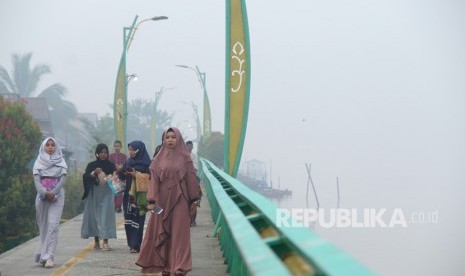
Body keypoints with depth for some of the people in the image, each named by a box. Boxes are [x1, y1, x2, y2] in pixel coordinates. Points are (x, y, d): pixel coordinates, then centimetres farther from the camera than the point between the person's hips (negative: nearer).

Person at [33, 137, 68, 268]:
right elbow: (36, 180, -3)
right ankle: (43, 255, 14)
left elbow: (62, 179, -4)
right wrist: (45, 193, -20)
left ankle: (49, 256, -19)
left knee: (53, 225, -13)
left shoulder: (61, 162, 6)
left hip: (57, 196, -2)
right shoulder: (39, 162, 8)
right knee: (43, 226, 5)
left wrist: (52, 193, -18)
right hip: (42, 197, 2)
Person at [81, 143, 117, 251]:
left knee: (106, 215, -8)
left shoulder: (111, 165, 7)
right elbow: (85, 177, -6)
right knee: (94, 215, 2)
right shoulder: (91, 165, 6)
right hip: (94, 193, 1)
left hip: (106, 194, -1)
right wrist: (94, 173, -21)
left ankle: (105, 241, -12)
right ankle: (96, 241, 12)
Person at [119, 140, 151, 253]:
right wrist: (120, 171, -4)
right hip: (128, 194, 6)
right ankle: (131, 243, 13)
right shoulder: (128, 162, 14)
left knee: (137, 220, -8)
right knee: (128, 220, 4)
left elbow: (150, 177, -9)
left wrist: (137, 175, -16)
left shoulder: (146, 163, -4)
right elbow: (122, 177, 16)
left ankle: (136, 245, -7)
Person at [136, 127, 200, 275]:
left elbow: (190, 179, 3)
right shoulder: (159, 159, 6)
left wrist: (193, 201, 0)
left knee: (179, 233, -4)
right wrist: (152, 201, -8)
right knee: (161, 233, 3)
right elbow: (154, 180, 1)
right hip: (162, 200, 2)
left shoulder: (185, 158, 3)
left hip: (179, 200, -2)